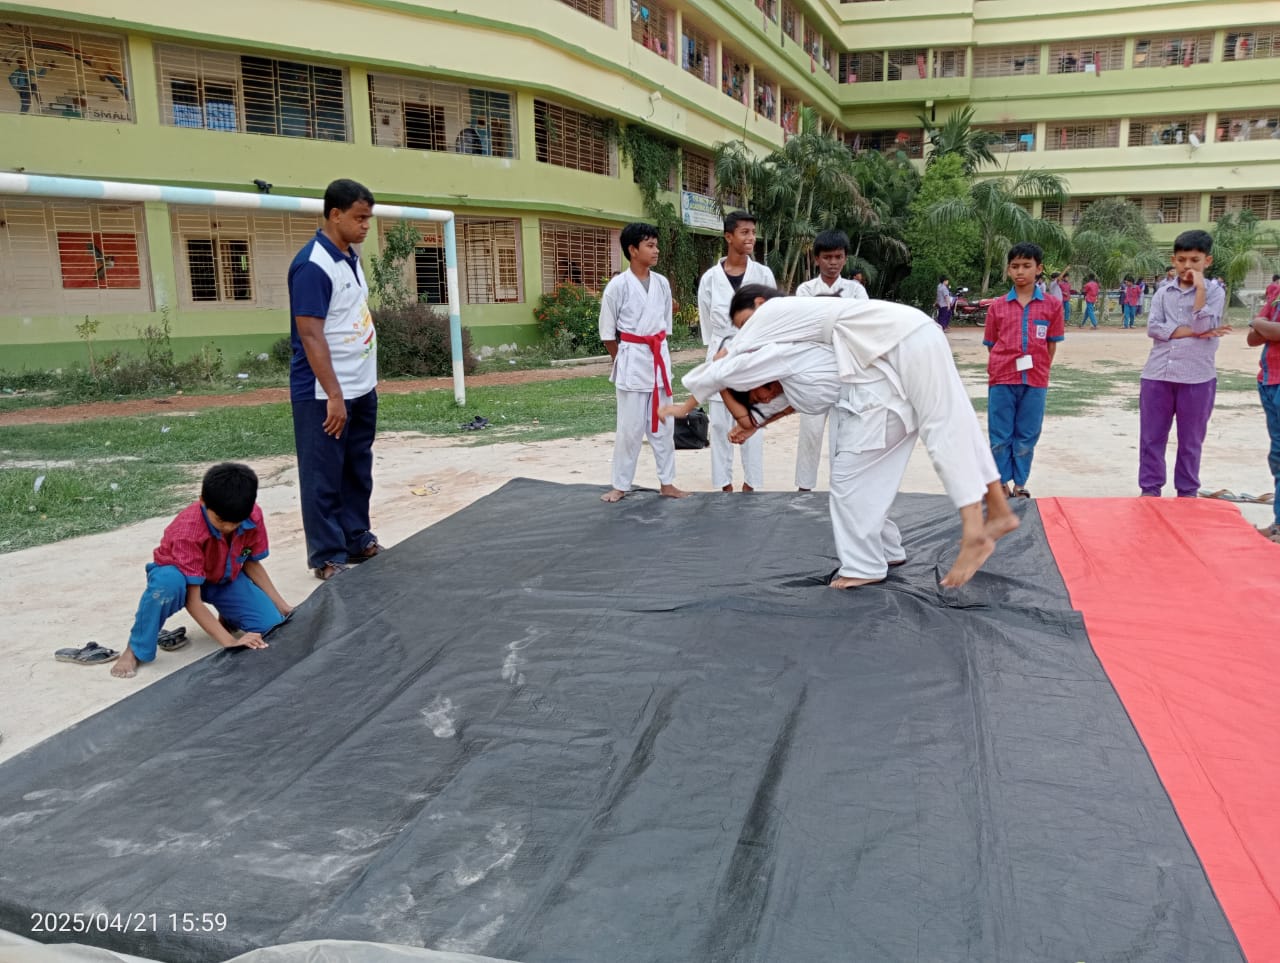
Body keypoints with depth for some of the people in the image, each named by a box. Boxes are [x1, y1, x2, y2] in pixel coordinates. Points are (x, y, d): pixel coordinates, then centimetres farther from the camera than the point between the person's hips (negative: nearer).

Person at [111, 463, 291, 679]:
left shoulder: (253, 516, -22)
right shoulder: (188, 530, -34)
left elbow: (251, 564, -4)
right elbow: (192, 599, -35)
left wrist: (282, 606, -8)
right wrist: (230, 642, -41)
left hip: (226, 579, 4)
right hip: (182, 576, -4)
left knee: (271, 624, -19)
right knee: (167, 582, -42)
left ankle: (227, 618, 15)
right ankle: (135, 651, -19)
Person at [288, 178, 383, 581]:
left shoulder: (351, 257, 10)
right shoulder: (312, 265, -18)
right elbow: (311, 337, -21)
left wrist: (366, 382, 17)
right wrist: (333, 395, -23)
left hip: (362, 389, 9)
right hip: (324, 395, -9)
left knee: (358, 472, 16)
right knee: (324, 479, 2)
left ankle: (358, 541, 28)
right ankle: (328, 557, 12)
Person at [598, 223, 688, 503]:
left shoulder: (662, 283, 5)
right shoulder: (618, 285, -10)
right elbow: (607, 332, -4)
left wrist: (657, 353, 9)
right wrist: (624, 361, 1)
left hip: (659, 359, 5)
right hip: (632, 361, -5)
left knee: (662, 425, 10)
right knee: (630, 427, 0)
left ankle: (667, 483, 19)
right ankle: (620, 485, 14)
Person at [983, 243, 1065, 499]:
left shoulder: (1052, 305, 3)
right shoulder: (997, 307, 5)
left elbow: (1051, 346, 7)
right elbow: (991, 346, 8)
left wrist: (1039, 372, 1)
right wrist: (997, 375, 0)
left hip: (1035, 382, 0)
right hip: (1001, 381, 0)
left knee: (1026, 437, 6)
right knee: (1000, 437, 4)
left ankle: (1019, 485, 17)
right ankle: (1001, 485, 14)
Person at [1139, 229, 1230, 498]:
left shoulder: (1214, 292, 2)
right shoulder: (1163, 292, 9)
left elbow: (1203, 326, -13)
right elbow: (1153, 328, -5)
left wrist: (1200, 289, -12)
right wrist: (1193, 332, -12)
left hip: (1196, 378, -2)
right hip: (1157, 375, 2)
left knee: (1191, 440, 7)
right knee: (1151, 437, 5)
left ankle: (1187, 493, 18)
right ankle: (1150, 489, 16)